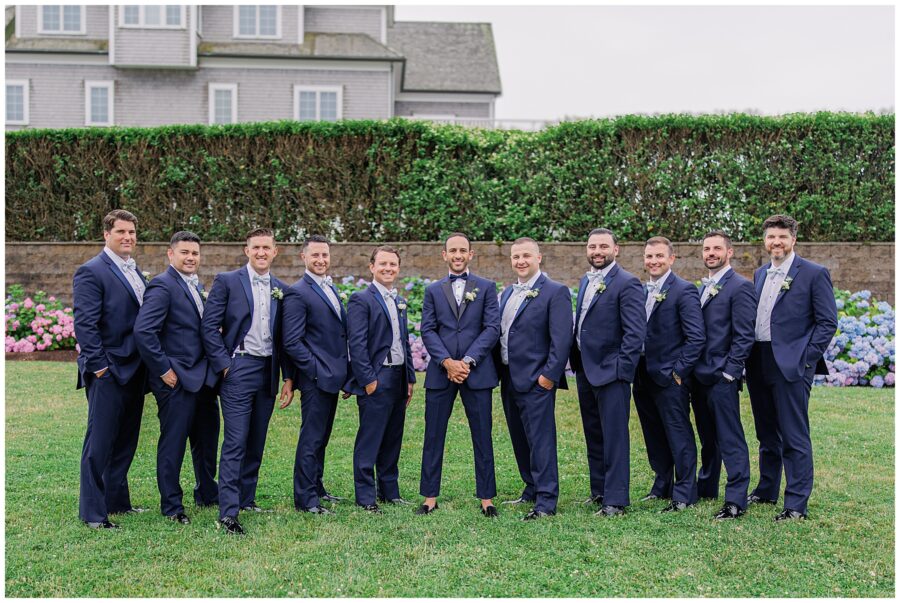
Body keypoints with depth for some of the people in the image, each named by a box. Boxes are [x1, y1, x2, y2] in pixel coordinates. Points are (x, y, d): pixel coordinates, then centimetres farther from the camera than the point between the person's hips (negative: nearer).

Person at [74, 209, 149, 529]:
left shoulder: (136, 273, 15)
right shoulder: (91, 271, -9)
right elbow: (84, 324, -15)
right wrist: (99, 366, -18)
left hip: (134, 370, 8)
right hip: (108, 370, -8)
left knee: (125, 441, 15)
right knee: (100, 442, -1)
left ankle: (117, 501, 27)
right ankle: (92, 512, 8)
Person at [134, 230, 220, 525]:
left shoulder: (198, 286, 15)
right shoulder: (162, 286, -13)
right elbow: (143, 331, -22)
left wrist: (216, 363, 11)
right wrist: (164, 370, -18)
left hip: (203, 379, 9)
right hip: (177, 379, -9)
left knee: (207, 439, 18)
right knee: (173, 442, 2)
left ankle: (208, 494, 34)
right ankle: (171, 505, 14)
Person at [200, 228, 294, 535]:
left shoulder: (282, 290, 11)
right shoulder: (227, 281, -2)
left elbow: (285, 338, 13)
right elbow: (209, 326, -5)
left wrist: (288, 377, 9)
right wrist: (224, 365, -11)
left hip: (269, 372, 5)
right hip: (239, 370, -5)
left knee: (256, 442, 12)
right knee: (235, 443, -8)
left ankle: (246, 498, 25)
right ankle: (228, 512, -6)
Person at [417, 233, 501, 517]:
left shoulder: (487, 287, 6)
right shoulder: (433, 290, 11)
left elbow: (492, 328, -2)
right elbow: (428, 331, 3)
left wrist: (468, 361, -12)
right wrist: (447, 362, -11)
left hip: (477, 372, -1)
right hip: (440, 372, 2)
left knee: (482, 437, 3)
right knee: (433, 437, 4)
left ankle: (486, 498, 11)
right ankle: (430, 497, 13)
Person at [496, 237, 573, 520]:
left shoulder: (555, 292, -8)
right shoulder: (507, 293, 15)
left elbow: (562, 339, -14)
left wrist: (549, 375, -18)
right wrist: (499, 372, 11)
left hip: (536, 380, -8)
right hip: (509, 379, 8)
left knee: (541, 440, -6)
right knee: (520, 440, 15)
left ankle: (546, 502, 0)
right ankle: (532, 490, 28)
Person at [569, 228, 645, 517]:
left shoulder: (627, 283, -11)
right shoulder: (585, 281, 15)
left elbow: (636, 331, -15)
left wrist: (621, 369, -18)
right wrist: (576, 360, 11)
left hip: (610, 372, -8)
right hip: (584, 369, 8)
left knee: (614, 437, -3)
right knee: (593, 436, 16)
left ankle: (616, 499, 4)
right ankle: (599, 491, 27)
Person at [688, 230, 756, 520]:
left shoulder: (740, 287, -9)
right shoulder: (703, 288, 17)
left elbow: (744, 336, -13)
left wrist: (729, 372, -16)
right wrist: (691, 369, 12)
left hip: (721, 377, -8)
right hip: (699, 376, 8)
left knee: (730, 439, -4)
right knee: (708, 438, 18)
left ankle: (736, 500, 1)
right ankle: (705, 488, 29)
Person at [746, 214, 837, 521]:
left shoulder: (814, 274, -4)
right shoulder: (760, 274, 14)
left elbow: (828, 322, -6)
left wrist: (807, 359, -13)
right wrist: (748, 357, 9)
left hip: (791, 366, -6)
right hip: (758, 365, 7)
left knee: (795, 438, -4)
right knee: (767, 435, 17)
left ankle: (796, 504, 2)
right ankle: (766, 490, 30)